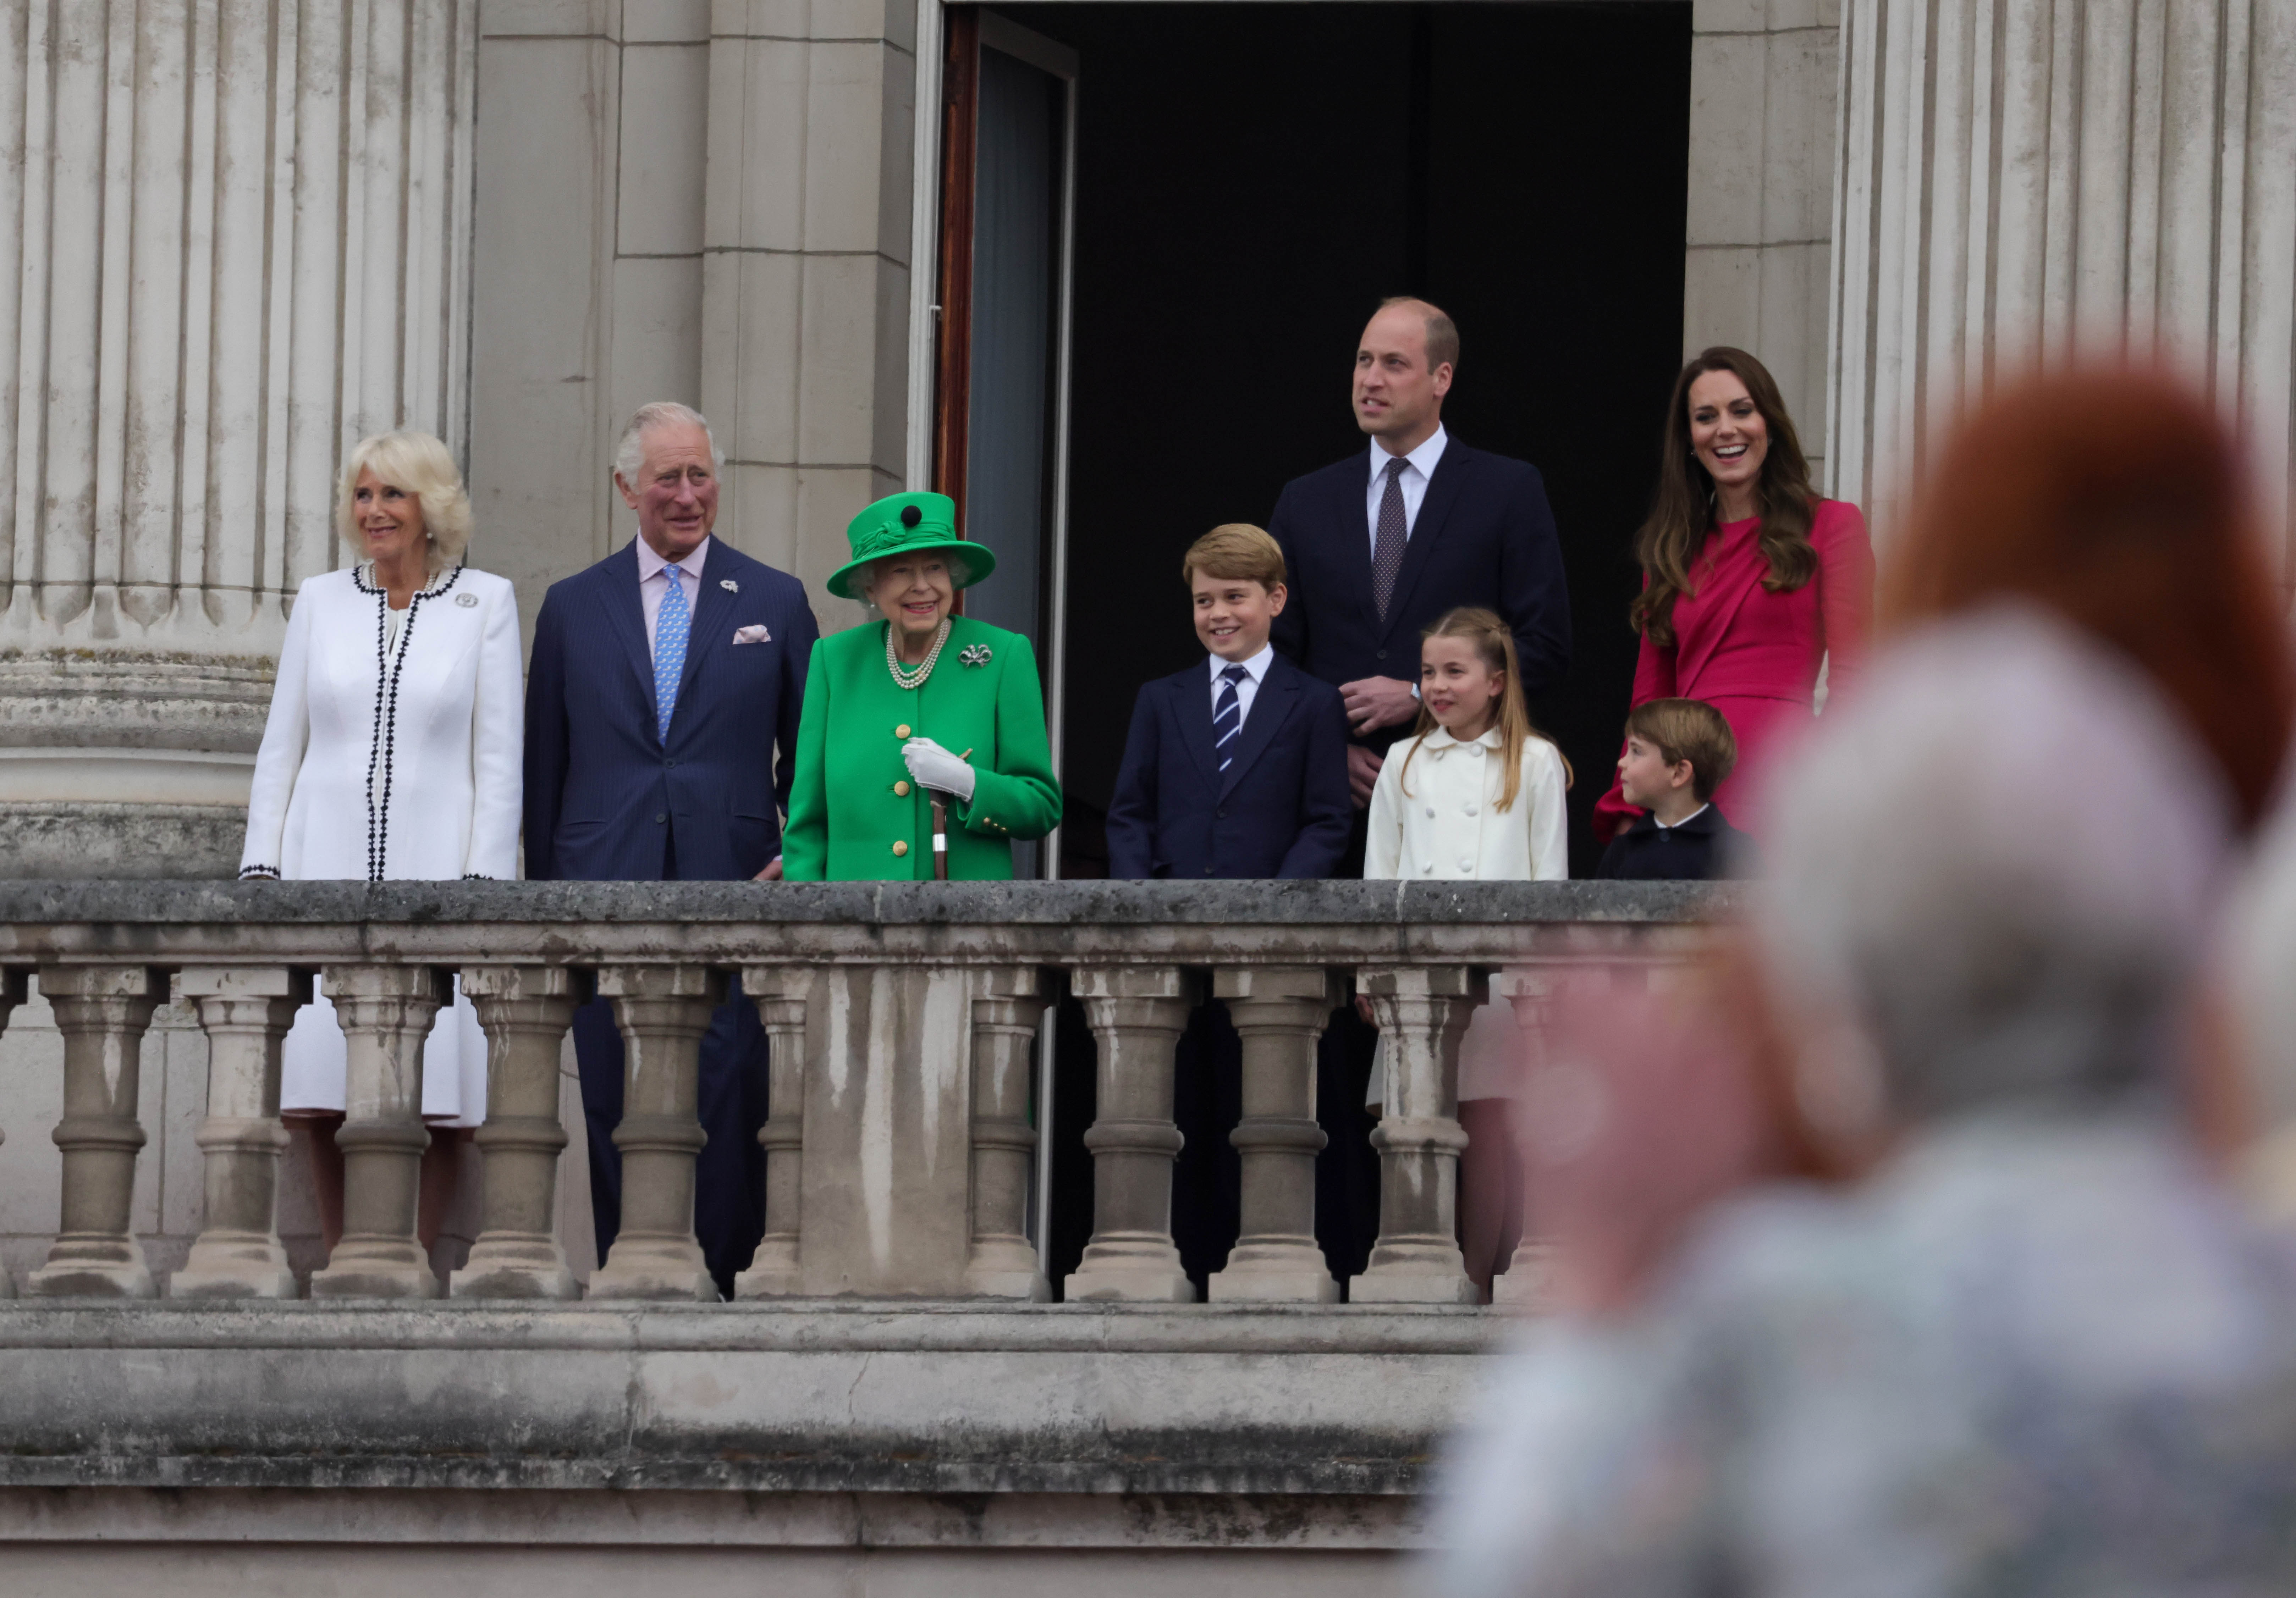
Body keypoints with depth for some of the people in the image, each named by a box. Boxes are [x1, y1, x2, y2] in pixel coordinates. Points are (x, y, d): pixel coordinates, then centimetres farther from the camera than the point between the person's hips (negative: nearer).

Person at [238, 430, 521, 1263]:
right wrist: (260, 869, 4)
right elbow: (281, 747, 13)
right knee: (319, 1089, -3)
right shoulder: (321, 601, 12)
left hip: (433, 868, -2)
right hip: (327, 864, 2)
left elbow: (498, 757, 2)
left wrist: (483, 878, -7)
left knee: (438, 1098, -8)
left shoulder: (485, 603, 5)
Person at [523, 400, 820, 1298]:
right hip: (608, 889, 1)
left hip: (731, 888, -1)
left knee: (727, 1105, -7)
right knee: (618, 1111, 1)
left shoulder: (775, 603, 9)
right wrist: (546, 890, 9)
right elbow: (543, 765, 14)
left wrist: (800, 855, -1)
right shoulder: (574, 608, 12)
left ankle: (719, 1284, -3)